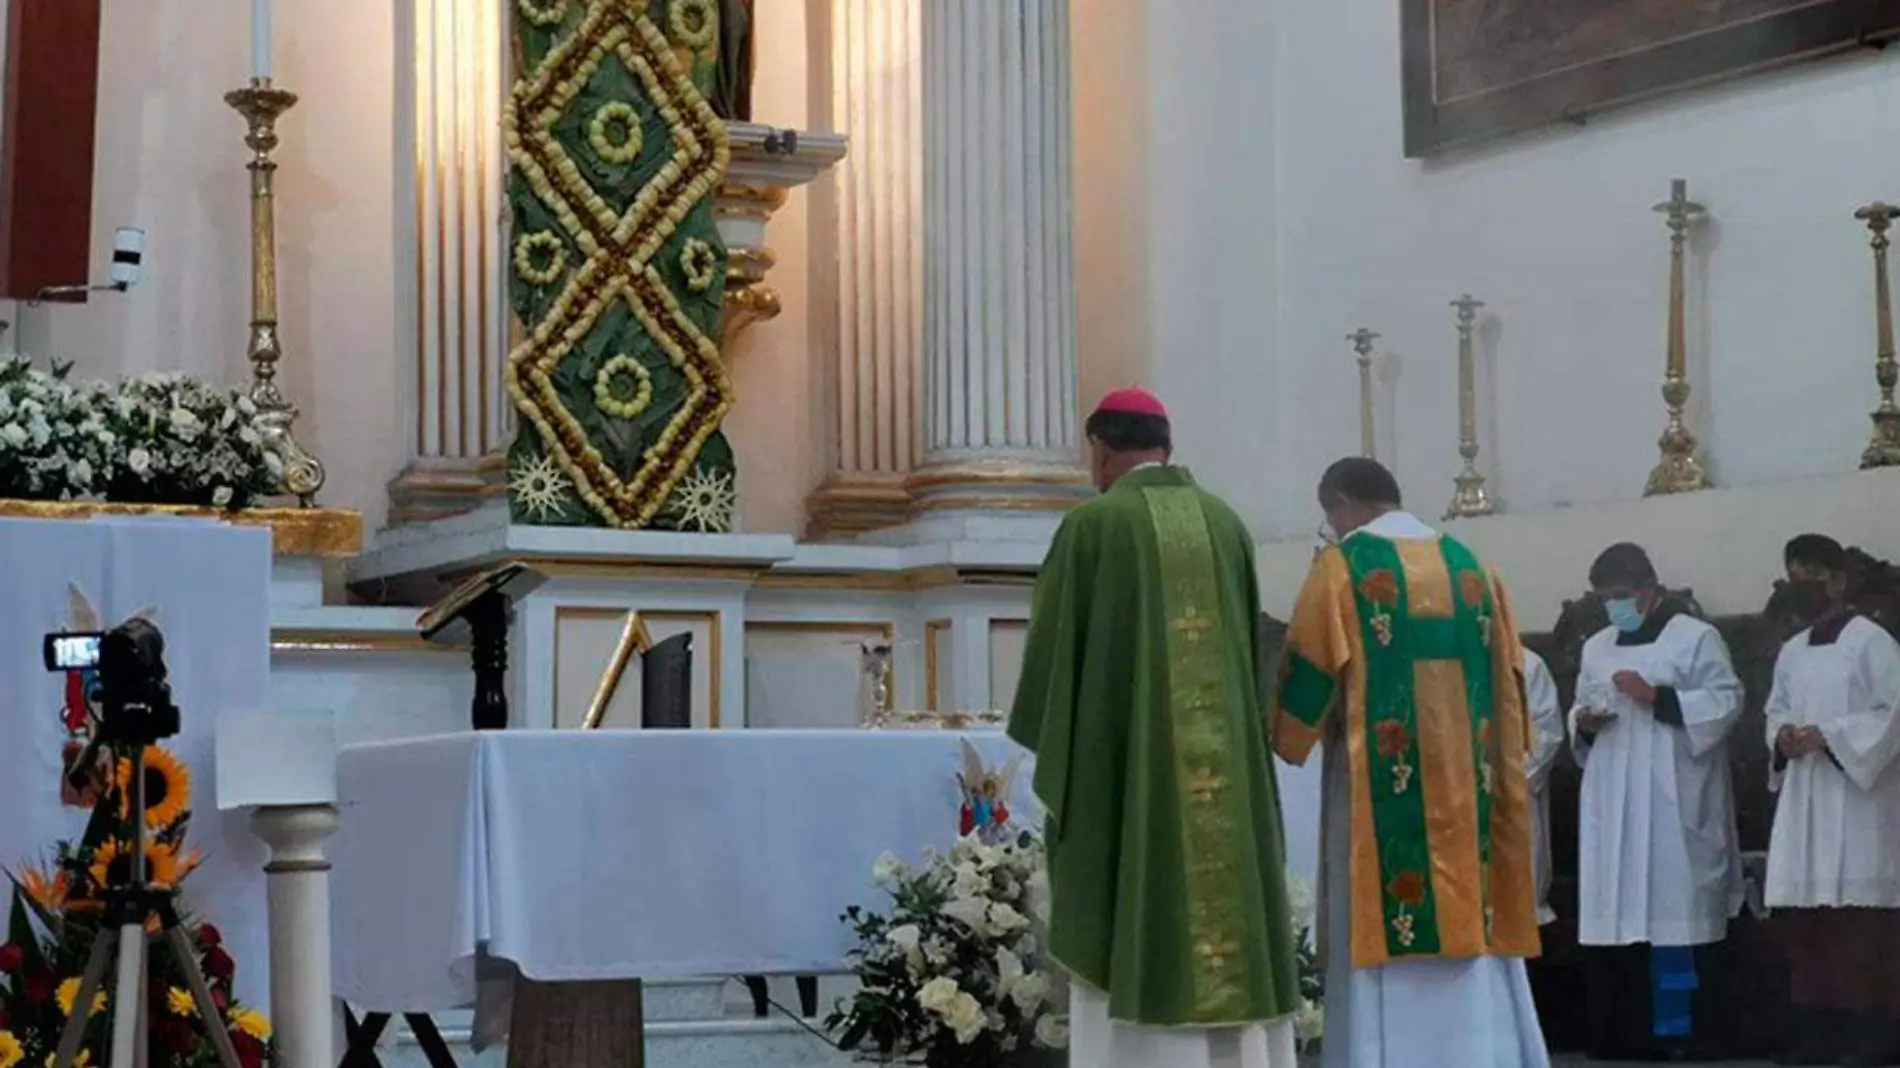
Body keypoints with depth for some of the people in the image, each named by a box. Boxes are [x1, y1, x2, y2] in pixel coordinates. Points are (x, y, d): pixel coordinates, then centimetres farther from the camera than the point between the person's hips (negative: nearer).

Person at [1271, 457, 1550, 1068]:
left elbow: (1305, 680, -3)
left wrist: (1281, 735, 16)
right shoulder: (1470, 566, 12)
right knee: (1474, 963, 7)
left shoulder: (1343, 566, -4)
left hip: (1380, 784, -5)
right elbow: (1506, 686, 14)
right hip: (1467, 790, 5)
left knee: (1388, 974, -4)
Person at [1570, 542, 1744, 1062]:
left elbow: (1726, 700, -7)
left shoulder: (1695, 637, 1)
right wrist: (1584, 724, -2)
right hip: (1611, 805, 5)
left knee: (1670, 908, -8)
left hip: (1670, 802, -5)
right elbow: (1578, 711, 22)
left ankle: (1676, 1029, -5)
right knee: (1613, 911, 1)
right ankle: (1618, 1032, 3)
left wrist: (1657, 697, -16)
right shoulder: (1596, 647, 18)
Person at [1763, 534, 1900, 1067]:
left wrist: (1831, 737, -16)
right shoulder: (1790, 652, 18)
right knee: (1803, 912, 2)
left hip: (1857, 794, -7)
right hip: (1804, 794, 7)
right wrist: (1783, 735, 0)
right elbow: (1776, 709, 23)